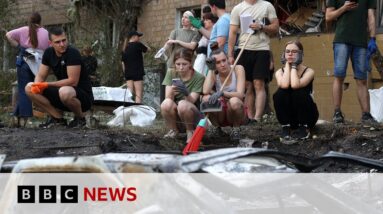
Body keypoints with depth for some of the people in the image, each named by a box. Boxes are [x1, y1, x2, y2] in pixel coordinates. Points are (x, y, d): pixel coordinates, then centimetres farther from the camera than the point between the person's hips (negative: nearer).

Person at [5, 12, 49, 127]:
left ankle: (23, 117, -10)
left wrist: (18, 46, 3)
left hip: (24, 62, 0)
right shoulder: (45, 33, 8)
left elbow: (8, 35, -2)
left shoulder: (24, 30, 7)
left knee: (23, 90, 0)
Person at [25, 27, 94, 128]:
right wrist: (37, 85, -19)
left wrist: (47, 85, -20)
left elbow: (72, 81, -24)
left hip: (84, 95, -7)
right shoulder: (49, 53, 2)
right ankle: (58, 118, -1)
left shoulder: (72, 53, -20)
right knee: (29, 88, -5)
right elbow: (40, 76, 6)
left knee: (65, 92, -41)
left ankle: (80, 118, -9)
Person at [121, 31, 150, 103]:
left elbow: (123, 62, 13)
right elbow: (147, 49, 9)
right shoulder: (137, 45, -7)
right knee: (139, 94, -7)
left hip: (128, 73, 7)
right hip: (137, 73, -7)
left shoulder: (125, 48, 11)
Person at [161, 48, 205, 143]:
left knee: (183, 104, -35)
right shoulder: (171, 73, -1)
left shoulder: (198, 78, -9)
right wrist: (171, 91, -36)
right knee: (166, 103, -31)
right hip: (175, 116, 2)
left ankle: (190, 131, -8)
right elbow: (168, 97, -12)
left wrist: (186, 93, -43)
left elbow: (191, 100, -20)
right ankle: (174, 130, -4)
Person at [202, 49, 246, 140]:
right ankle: (217, 127, -3)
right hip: (221, 114, 2)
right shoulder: (214, 75, -6)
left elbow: (240, 94, -24)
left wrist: (222, 93, -40)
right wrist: (211, 69, -19)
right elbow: (205, 91, -26)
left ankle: (236, 129, -8)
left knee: (234, 101, -36)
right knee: (206, 99, -26)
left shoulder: (238, 69, -12)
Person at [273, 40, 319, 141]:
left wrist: (294, 66, -18)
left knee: (299, 92, -30)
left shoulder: (308, 71, -10)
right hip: (288, 116, 2)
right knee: (280, 93, -25)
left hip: (306, 116, -2)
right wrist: (287, 65, -14)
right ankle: (286, 127, -13)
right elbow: (284, 85, -26)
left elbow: (295, 85, -31)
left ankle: (304, 128, -12)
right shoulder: (280, 72, -2)